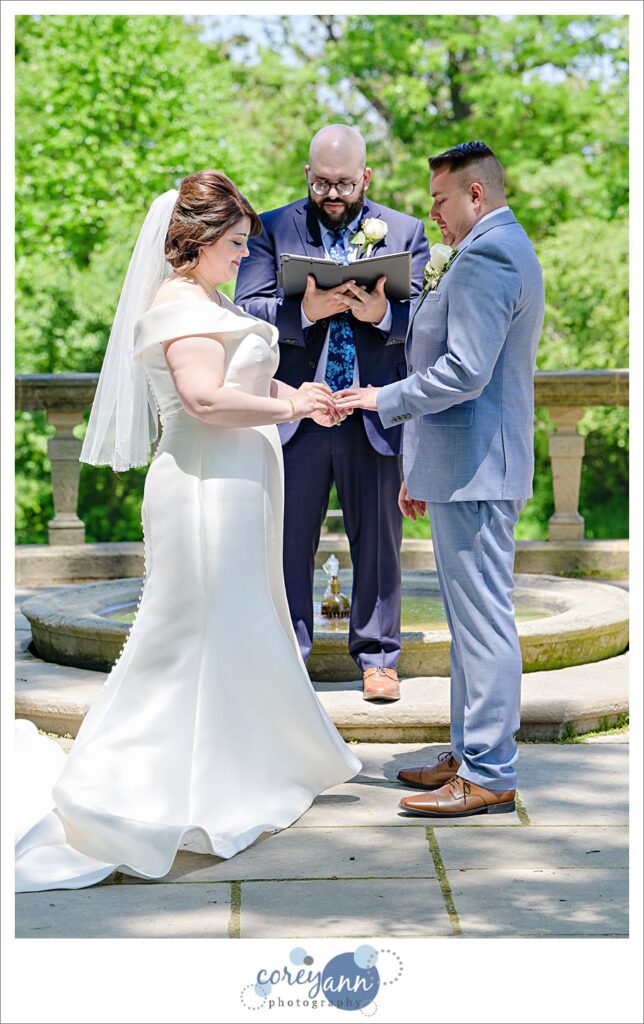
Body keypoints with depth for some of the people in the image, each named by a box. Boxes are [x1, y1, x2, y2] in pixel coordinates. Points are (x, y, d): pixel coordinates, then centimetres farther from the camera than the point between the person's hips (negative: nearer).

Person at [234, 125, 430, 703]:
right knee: (288, 540, 6)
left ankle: (377, 656, 22)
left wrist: (383, 313, -26)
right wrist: (304, 312, -25)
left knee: (377, 540, 9)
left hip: (374, 415, 0)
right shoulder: (273, 230, 5)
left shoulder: (405, 233, 6)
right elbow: (247, 309, -6)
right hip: (296, 414, 0)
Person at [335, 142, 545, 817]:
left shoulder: (484, 256, -14)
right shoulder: (505, 250, 20)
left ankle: (489, 776, 0)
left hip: (474, 467, -11)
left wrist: (386, 399, -10)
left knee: (483, 619, -6)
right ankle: (470, 755, 24)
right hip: (465, 464, 11)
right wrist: (421, 469, 22)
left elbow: (465, 371, -24)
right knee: (473, 619, 15)